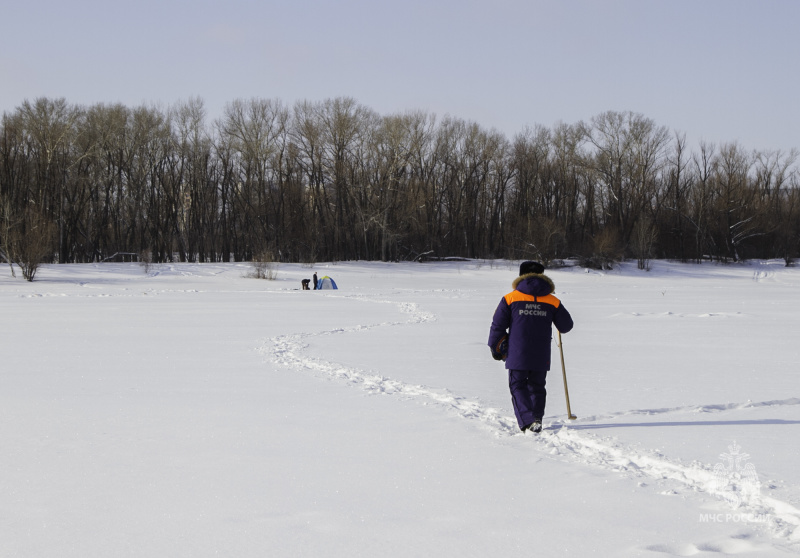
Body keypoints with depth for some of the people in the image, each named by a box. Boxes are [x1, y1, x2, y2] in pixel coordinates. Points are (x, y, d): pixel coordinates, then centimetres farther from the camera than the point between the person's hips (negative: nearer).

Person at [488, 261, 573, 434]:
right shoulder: (553, 302, 3)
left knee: (518, 386, 4)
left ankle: (528, 420, -14)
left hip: (517, 355, -2)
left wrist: (496, 348, 13)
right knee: (537, 387, 17)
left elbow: (497, 326, 0)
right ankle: (537, 418, 11)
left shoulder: (510, 299, -3)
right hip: (541, 356, 2)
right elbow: (566, 326, 10)